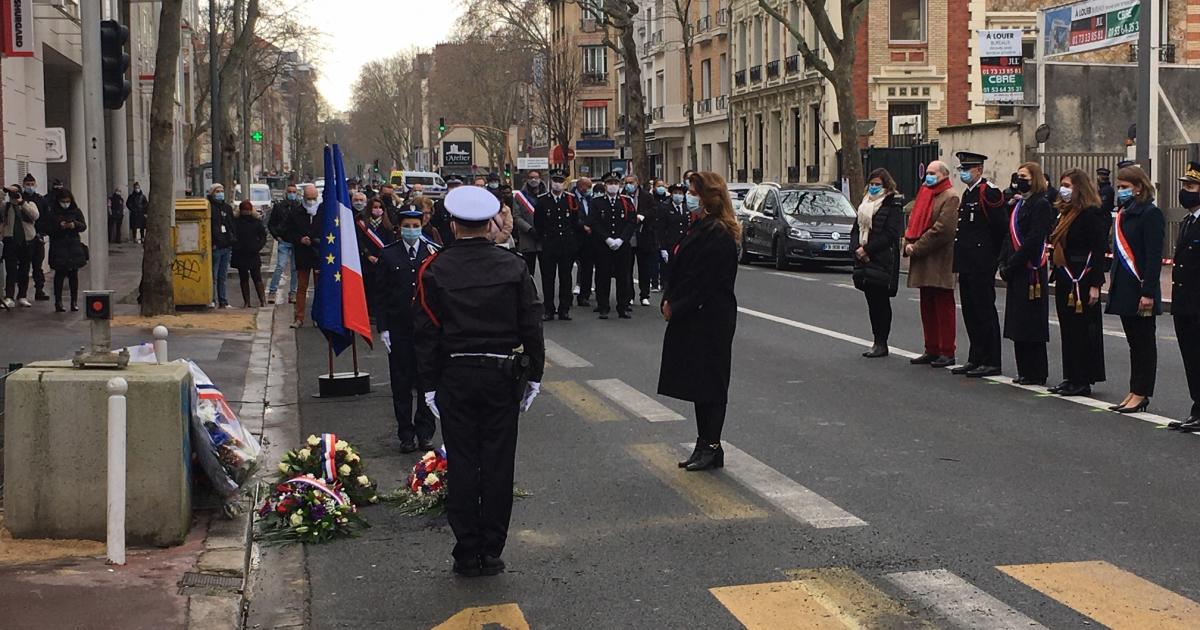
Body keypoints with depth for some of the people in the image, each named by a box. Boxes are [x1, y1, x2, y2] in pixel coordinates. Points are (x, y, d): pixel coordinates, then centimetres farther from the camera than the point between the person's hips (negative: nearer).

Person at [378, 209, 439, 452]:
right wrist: (383, 328, -4)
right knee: (401, 383, 5)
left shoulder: (434, 253, 2)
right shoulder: (388, 254, 1)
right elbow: (381, 294, 2)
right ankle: (406, 434, 13)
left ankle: (425, 432, 14)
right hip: (399, 329, 0)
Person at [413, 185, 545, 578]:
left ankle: (467, 554, 9)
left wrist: (428, 384, 3)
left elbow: (426, 333, -4)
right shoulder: (513, 267, -2)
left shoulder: (434, 271, -5)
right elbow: (531, 326, 1)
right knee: (498, 463, 7)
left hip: (454, 377, -1)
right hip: (502, 376, 1)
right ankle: (492, 552, 12)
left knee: (462, 463, 5)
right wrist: (534, 375, 9)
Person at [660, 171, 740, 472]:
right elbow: (684, 269, 14)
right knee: (699, 380, 13)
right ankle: (706, 446, 19)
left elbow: (701, 278, -20)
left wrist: (674, 304, -13)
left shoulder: (718, 234, -17)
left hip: (710, 318, -10)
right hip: (695, 316, 10)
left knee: (709, 380, -2)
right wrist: (670, 301, 3)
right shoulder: (702, 227, 13)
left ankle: (711, 447, 6)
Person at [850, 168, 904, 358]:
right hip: (864, 260, 7)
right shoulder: (865, 203, 17)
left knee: (881, 301, -4)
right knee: (872, 302, 9)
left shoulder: (893, 205, -5)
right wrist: (857, 248, -4)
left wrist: (867, 249, -15)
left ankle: (881, 343, 1)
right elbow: (856, 230, 15)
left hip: (883, 261, -7)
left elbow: (890, 235, -14)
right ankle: (877, 341, 14)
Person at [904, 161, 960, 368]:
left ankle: (947, 353, 2)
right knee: (927, 309, 12)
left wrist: (917, 248, -15)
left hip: (940, 264, -8)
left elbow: (942, 229, -18)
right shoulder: (924, 194, 17)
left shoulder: (950, 197, -10)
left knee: (943, 309, -2)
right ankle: (932, 351, 19)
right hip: (924, 265, 8)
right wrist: (909, 243, -2)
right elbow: (914, 221, 17)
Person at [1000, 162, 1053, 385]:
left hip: (1032, 271, -9)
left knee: (1031, 324, -4)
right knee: (1018, 323, 11)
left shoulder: (1041, 204, -11)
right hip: (1016, 272, 9)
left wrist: (1012, 264, -17)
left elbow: (1033, 240, -18)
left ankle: (1036, 374, 3)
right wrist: (1003, 262, 3)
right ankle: (1025, 371, 18)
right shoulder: (1017, 204, 15)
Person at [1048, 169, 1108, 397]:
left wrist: (1095, 285, -19)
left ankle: (1083, 381, 3)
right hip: (1064, 280, 9)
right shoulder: (1066, 213, 15)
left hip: (1082, 281, -9)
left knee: (1082, 330, -3)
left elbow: (1099, 251, -16)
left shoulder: (1093, 214, -12)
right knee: (1068, 330, 11)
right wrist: (1057, 274, 13)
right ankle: (1071, 378, 18)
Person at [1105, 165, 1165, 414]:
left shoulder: (1151, 214, -12)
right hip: (1124, 288, 9)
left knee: (1144, 342, 0)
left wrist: (1148, 293, -21)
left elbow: (1154, 256, -17)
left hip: (1140, 289, -9)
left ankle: (1141, 394, 4)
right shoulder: (1123, 213, 14)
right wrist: (1115, 286, 15)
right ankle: (1135, 392, 18)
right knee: (1134, 342, 13)